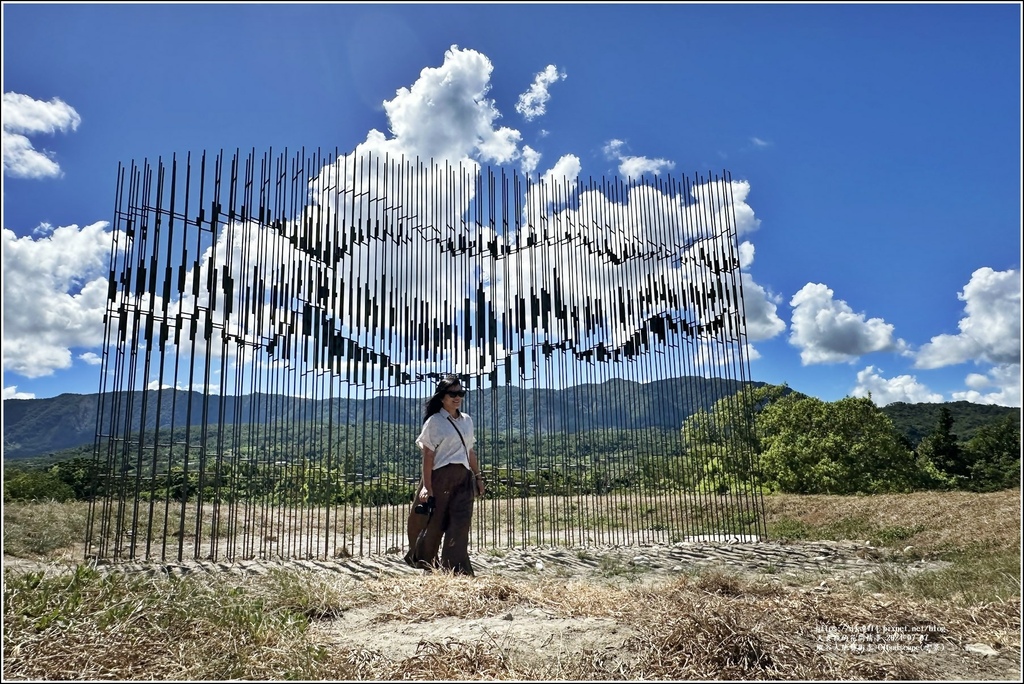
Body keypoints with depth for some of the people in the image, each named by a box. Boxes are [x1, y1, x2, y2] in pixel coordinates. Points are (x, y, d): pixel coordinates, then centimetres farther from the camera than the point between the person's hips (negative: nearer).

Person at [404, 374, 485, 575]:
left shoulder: (467, 421, 13)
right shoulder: (434, 422, -4)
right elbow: (428, 456, -8)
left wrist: (478, 476, 17)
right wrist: (427, 487, -13)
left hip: (464, 478, 4)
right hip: (441, 476, -4)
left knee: (460, 523, -6)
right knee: (434, 523, 6)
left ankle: (457, 570, -3)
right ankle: (422, 561, 29)